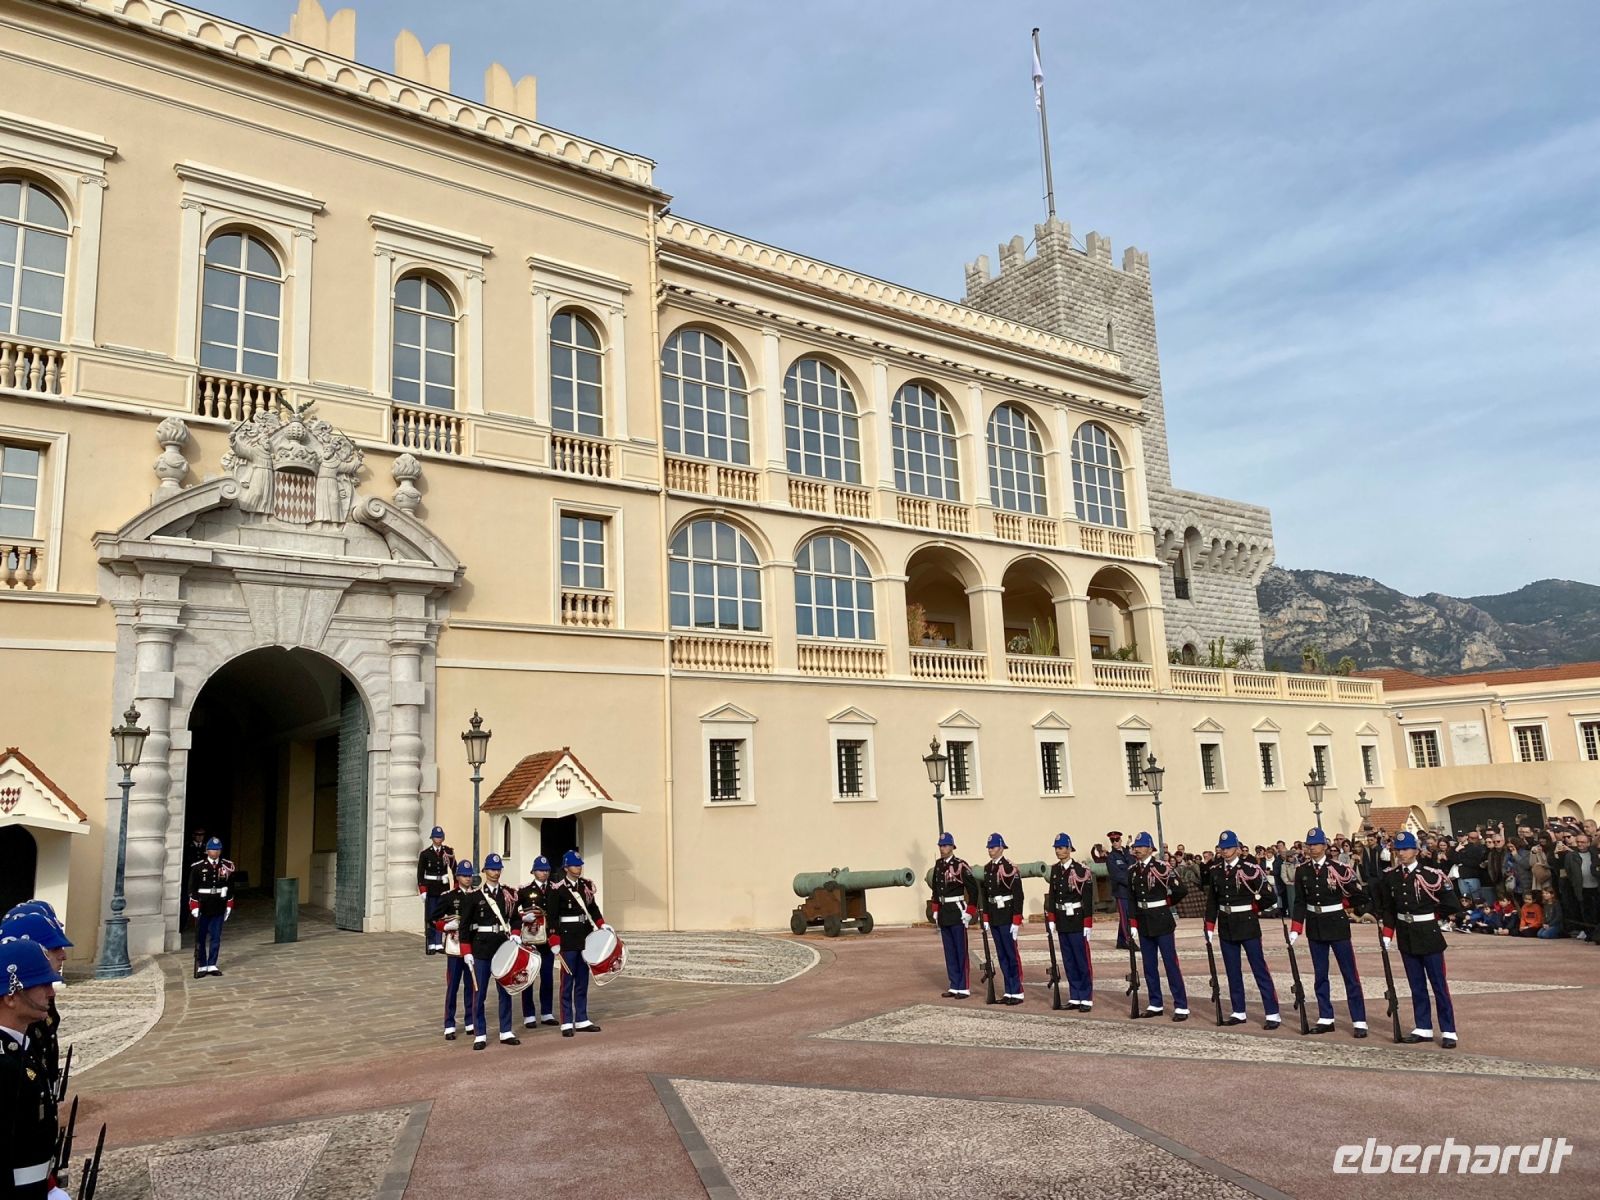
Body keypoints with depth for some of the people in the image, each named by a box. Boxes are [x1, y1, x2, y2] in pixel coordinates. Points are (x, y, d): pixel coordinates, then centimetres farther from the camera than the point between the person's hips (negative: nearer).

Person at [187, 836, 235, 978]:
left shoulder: (227, 866, 2)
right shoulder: (198, 867, -6)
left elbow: (230, 888, 8)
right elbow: (192, 889, -4)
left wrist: (229, 906, 7)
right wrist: (194, 907, -8)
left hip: (219, 909, 2)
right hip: (202, 909, -2)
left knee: (216, 938, 7)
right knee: (200, 938, 7)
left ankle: (212, 965, 16)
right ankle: (202, 966, 17)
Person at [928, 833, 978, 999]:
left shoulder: (960, 865, -13)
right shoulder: (938, 865, 9)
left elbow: (973, 889, -13)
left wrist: (969, 912, -13)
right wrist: (936, 911, 17)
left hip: (957, 913, -7)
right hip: (943, 914, 7)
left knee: (961, 951, -1)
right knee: (949, 951, 11)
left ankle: (964, 988, 5)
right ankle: (954, 986, 19)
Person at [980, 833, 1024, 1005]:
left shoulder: (1009, 868, -13)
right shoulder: (987, 868, 10)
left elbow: (1018, 895, -15)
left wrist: (1017, 921, -17)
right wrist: (986, 918, 13)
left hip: (1007, 918, -7)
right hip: (994, 918, 7)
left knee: (1012, 954, -1)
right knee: (1001, 955, 11)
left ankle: (1017, 993, 6)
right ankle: (1009, 992, 18)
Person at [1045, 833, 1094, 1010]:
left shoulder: (1081, 870, -12)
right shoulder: (1055, 870, 7)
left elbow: (1088, 899, -12)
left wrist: (1087, 924, -14)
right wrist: (1051, 921, 9)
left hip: (1077, 922, -6)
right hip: (1062, 923, 6)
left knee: (1083, 961, 1)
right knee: (1069, 962, 11)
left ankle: (1086, 999, 9)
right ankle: (1075, 998, 19)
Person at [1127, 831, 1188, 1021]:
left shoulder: (1161, 867, -12)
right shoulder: (1133, 871, 6)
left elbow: (1179, 891, -9)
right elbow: (1131, 899, 7)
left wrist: (1165, 904, 6)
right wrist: (1133, 926, 3)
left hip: (1162, 922, -6)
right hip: (1144, 924, 6)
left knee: (1171, 964, -2)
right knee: (1149, 966, 10)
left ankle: (1181, 1007, 4)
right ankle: (1155, 1005, 20)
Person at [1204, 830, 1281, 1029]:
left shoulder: (1250, 870, -11)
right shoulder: (1215, 871, 3)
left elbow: (1269, 897, -9)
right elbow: (1212, 900, 8)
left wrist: (1251, 909, 1)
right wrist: (1209, 927, 5)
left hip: (1247, 925, -5)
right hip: (1226, 927, 5)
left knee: (1259, 969, -1)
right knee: (1233, 971, 11)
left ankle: (1273, 1014, 5)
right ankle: (1238, 1012, 20)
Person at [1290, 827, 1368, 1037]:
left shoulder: (1338, 869, -10)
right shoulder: (1302, 871, 0)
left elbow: (1356, 895, -1)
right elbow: (1299, 902, 2)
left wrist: (1339, 906, 5)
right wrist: (1295, 930, -3)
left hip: (1337, 925, -4)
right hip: (1315, 927, 4)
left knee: (1350, 974, 1)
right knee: (1320, 974, 10)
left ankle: (1359, 1021, 6)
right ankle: (1325, 1019, 18)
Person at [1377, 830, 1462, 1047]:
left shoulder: (1432, 876, -12)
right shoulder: (1390, 876, 1)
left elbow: (1452, 905, -4)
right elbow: (1387, 908, 7)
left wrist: (1432, 916, 2)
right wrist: (1387, 935, 2)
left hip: (1428, 935, -4)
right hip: (1406, 937, 4)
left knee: (1439, 985, 2)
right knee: (1416, 985, 12)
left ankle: (1448, 1032, 10)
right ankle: (1423, 1029, 21)